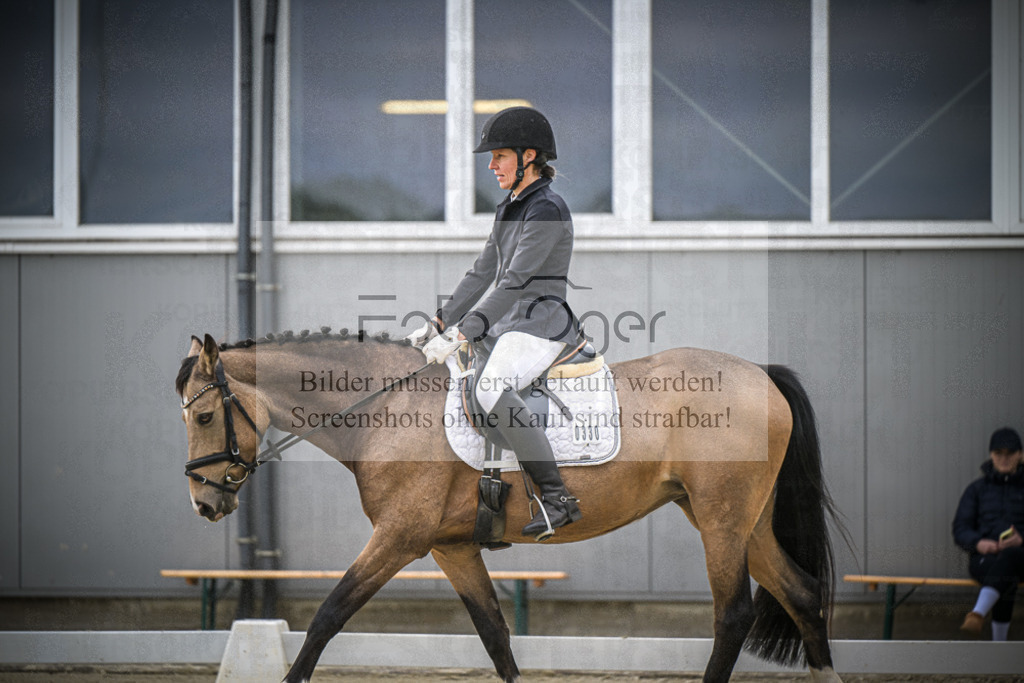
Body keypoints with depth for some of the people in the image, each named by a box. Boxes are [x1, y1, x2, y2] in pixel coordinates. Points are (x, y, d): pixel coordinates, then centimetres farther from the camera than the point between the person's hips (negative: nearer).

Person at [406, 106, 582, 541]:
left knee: (492, 393, -35)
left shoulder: (547, 210, -15)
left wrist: (460, 334, -25)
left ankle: (557, 499, -31)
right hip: (505, 323, 10)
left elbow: (516, 282, -21)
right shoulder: (510, 207, 15)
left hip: (540, 324, -10)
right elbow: (483, 272, 19)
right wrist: (438, 323, 12)